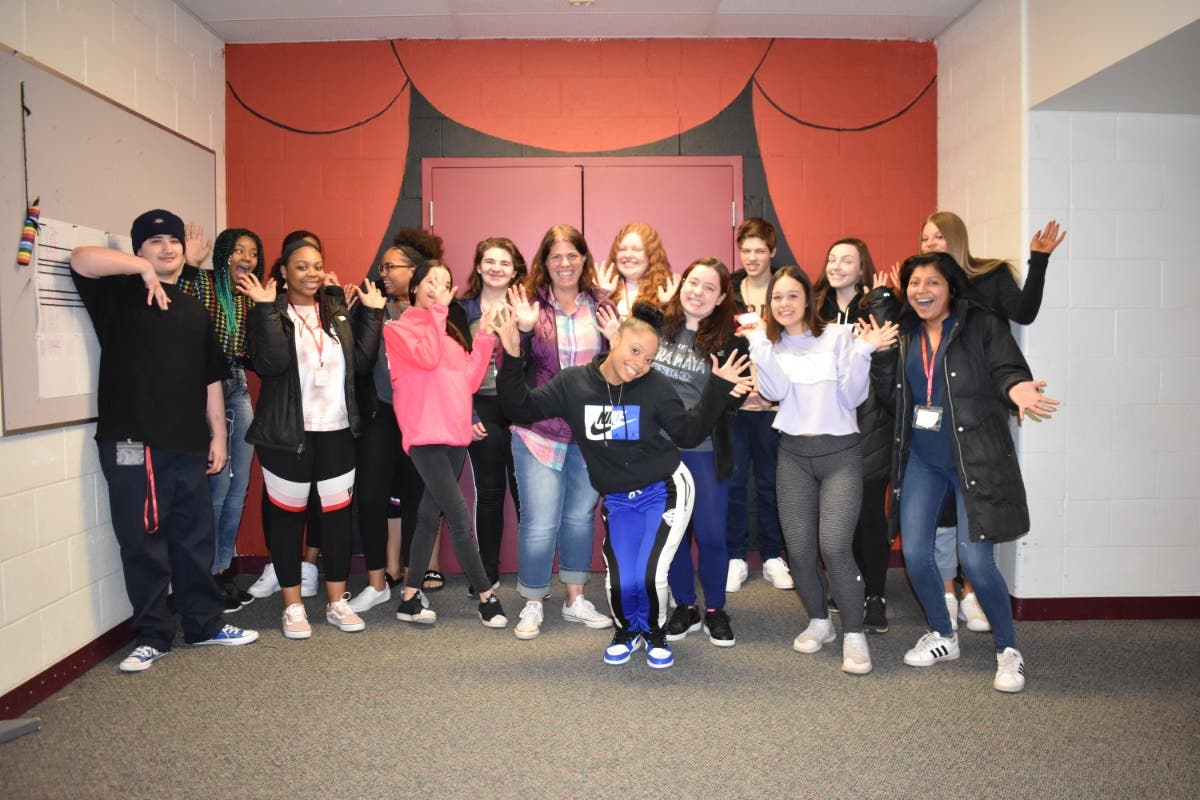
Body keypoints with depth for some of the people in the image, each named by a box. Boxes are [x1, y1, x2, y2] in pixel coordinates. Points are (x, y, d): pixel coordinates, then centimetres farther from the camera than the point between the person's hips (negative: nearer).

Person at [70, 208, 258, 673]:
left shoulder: (194, 310, 17)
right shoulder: (120, 294, 4)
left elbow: (211, 381, 16)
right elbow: (81, 258, -17)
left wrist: (217, 436, 11)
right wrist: (143, 268, -12)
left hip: (188, 444, 4)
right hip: (131, 444, -4)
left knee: (195, 540, 11)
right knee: (143, 545, 3)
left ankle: (205, 624, 24)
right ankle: (152, 636, 16)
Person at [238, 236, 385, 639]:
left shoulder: (337, 310, 10)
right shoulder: (268, 313, -3)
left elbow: (361, 360, 2)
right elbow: (270, 363, -20)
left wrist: (373, 312, -2)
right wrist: (267, 308, -25)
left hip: (337, 431, 4)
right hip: (287, 435, -4)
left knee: (338, 513, 8)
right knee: (287, 516, 6)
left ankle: (337, 601, 22)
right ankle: (293, 606, 20)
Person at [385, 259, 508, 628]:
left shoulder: (450, 332, 20)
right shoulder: (398, 329, 2)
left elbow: (470, 381, 11)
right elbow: (428, 357, -17)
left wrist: (484, 336, 4)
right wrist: (438, 309, -9)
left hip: (456, 435, 7)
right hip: (425, 436, -6)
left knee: (431, 516, 9)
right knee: (460, 517, -9)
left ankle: (410, 599, 16)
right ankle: (487, 597, -1)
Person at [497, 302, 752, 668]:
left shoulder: (656, 386, -11)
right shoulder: (572, 383, -7)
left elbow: (688, 434, -5)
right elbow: (522, 408, -5)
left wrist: (717, 391, -18)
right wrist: (512, 361, -17)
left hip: (665, 491, -2)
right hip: (618, 501, 2)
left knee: (649, 575, -15)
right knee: (621, 581, -13)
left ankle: (655, 633, 20)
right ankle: (627, 631, 24)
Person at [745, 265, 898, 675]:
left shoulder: (838, 336, -1)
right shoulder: (770, 345, 7)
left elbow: (853, 397, -5)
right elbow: (776, 391, -10)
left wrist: (862, 352, -17)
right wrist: (760, 342, -15)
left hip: (840, 453, -3)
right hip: (793, 454, 3)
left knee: (834, 546, -14)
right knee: (799, 548, 1)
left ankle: (854, 634, 2)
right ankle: (819, 621, 25)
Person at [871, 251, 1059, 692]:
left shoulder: (982, 326, -3)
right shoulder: (905, 334, 10)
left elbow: (1008, 371, -9)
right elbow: (892, 395, 7)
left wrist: (1016, 389, -32)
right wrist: (879, 356, -7)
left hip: (975, 460, -5)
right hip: (920, 459, 5)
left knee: (975, 560, -7)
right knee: (914, 553, 3)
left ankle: (1008, 651, 16)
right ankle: (942, 637, 28)